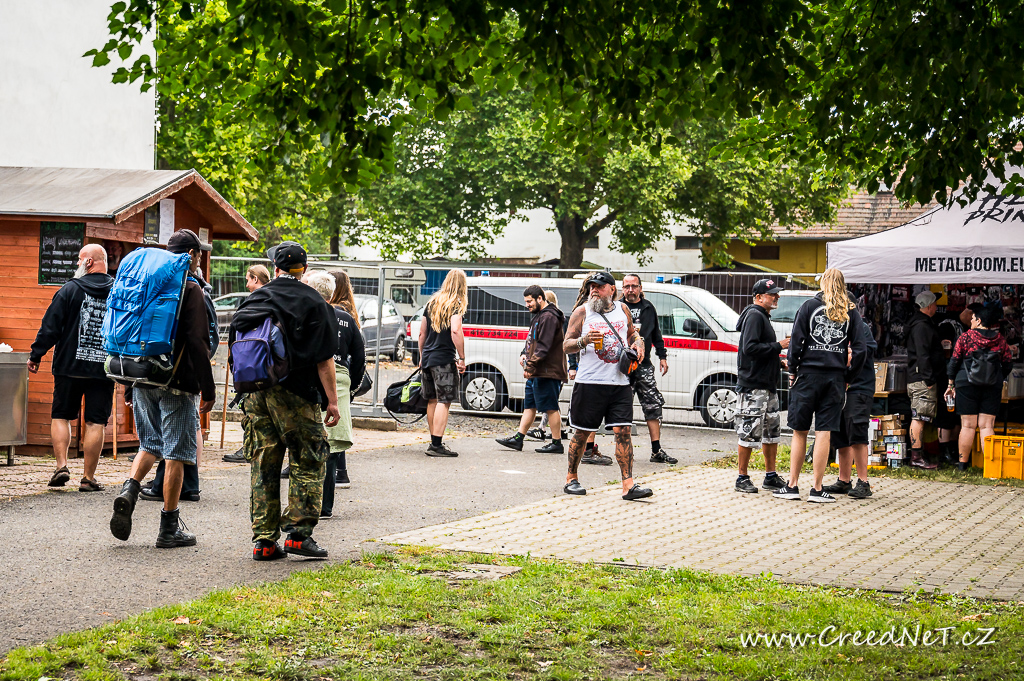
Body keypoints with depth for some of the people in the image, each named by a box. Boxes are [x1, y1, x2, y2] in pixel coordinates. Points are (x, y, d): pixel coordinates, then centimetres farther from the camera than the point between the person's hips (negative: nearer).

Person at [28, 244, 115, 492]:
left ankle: (61, 466, -1)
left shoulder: (70, 290, -3)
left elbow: (50, 327, -5)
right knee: (95, 422, 3)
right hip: (104, 368, 2)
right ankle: (88, 478, 2)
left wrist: (35, 355, 5)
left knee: (61, 415, 12)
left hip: (70, 366, -1)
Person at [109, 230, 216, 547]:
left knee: (150, 444, 20)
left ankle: (129, 491, -6)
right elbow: (198, 342, -14)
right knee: (176, 452, 1)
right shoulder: (190, 289, -8)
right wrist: (208, 389, -10)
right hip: (176, 383, -6)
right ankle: (169, 527, 4)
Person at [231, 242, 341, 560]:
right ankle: (298, 532, -1)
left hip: (256, 394, 5)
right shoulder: (315, 304, -3)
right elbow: (324, 360, -7)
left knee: (263, 467, 8)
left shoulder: (253, 300, 10)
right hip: (296, 396, -4)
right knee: (308, 465, 5)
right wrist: (332, 402, -4)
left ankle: (264, 540, 9)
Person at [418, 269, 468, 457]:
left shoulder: (433, 302, 14)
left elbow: (422, 332, 18)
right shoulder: (456, 304, -7)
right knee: (444, 401, -7)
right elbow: (455, 331, -20)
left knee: (432, 401, 14)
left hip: (427, 358, 7)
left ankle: (435, 442, 23)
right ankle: (437, 445, -13)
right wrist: (462, 359, -17)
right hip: (444, 359, -7)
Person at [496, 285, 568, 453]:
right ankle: (518, 439, 14)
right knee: (529, 405, 11)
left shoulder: (548, 317, -15)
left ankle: (557, 444, 0)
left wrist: (531, 365, -22)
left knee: (550, 407, -5)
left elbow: (544, 346, -22)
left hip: (547, 372, -11)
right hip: (537, 373, 11)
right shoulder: (540, 316, 19)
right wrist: (528, 356, 17)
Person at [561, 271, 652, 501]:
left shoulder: (622, 309, 13)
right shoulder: (582, 312, 3)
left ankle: (628, 485, -8)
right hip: (589, 383, -3)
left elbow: (632, 332, 31)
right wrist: (584, 340, -17)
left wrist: (638, 342, 9)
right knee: (582, 432, 4)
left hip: (620, 383, 3)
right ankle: (571, 478, 19)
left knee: (623, 431, -5)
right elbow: (566, 346, 1)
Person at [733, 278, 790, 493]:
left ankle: (771, 476, 21)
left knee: (772, 431, 13)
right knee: (749, 432, -6)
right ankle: (742, 479, 1)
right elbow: (750, 348, -23)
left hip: (768, 385, 11)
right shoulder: (754, 316, -12)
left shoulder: (763, 317, 20)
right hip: (753, 385, -11)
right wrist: (778, 346, -19)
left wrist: (780, 362, 13)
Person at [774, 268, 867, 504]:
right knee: (824, 433, 1)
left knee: (800, 432, 6)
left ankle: (792, 485, 9)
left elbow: (796, 341, -5)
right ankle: (817, 489, 2)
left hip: (808, 375, -1)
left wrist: (793, 370, 5)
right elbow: (860, 349, 2)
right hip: (835, 378, 1)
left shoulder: (809, 306, 0)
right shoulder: (851, 312, 5)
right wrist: (848, 376, 10)